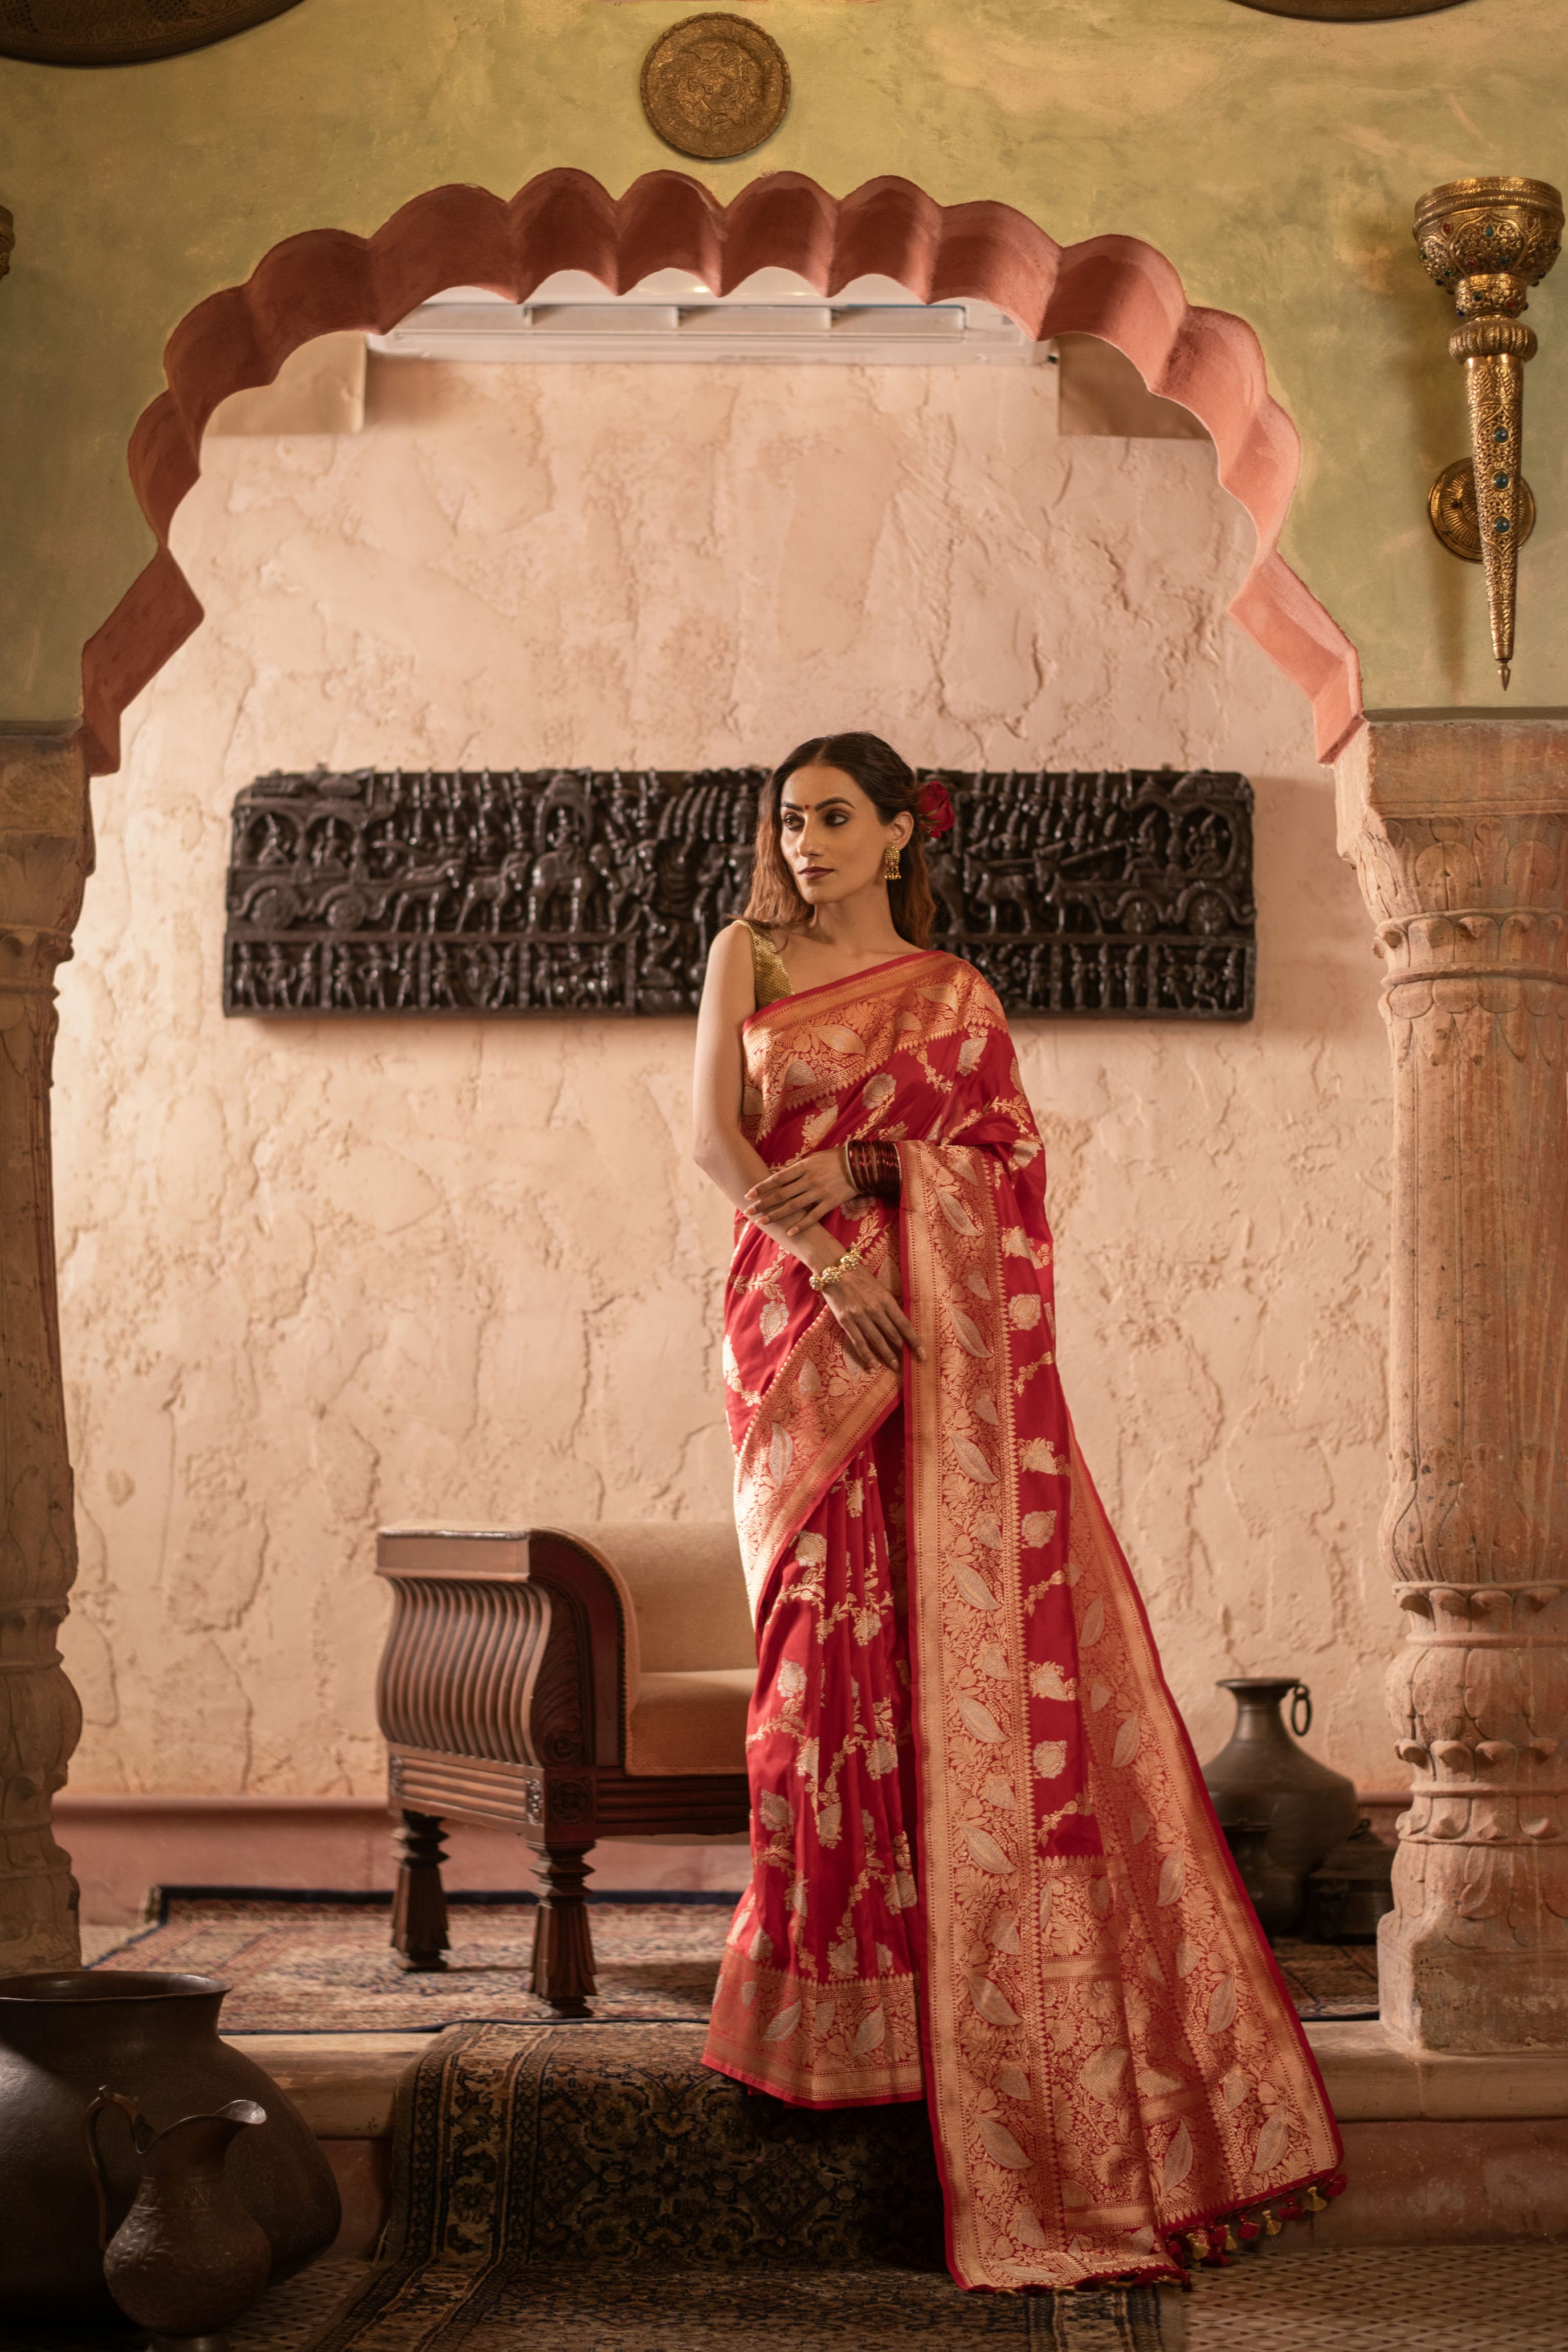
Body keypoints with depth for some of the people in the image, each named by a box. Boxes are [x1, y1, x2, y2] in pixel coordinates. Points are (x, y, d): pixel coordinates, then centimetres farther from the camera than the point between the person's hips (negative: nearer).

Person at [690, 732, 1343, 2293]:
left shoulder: (953, 994, 12)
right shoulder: (750, 960, 10)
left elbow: (998, 1156, 0)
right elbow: (715, 1138, -2)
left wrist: (860, 1169, -15)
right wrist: (824, 1256, -15)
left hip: (941, 1347, 0)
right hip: (799, 1317, 0)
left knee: (962, 1628, -6)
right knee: (833, 1629, -4)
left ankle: (953, 1977, 2)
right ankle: (834, 1980, 3)